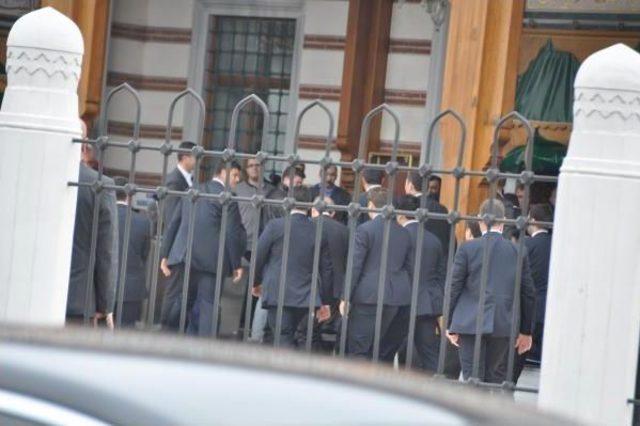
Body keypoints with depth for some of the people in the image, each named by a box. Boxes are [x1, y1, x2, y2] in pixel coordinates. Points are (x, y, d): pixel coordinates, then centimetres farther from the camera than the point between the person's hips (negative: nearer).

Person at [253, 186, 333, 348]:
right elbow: (326, 269, 8)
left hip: (277, 296, -4)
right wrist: (325, 301, 17)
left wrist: (256, 282, 18)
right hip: (306, 298, 4)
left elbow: (258, 257, -1)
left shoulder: (275, 226, -7)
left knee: (284, 342, -3)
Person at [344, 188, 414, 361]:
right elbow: (410, 268, 13)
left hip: (370, 296, -6)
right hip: (400, 298, 6)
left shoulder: (365, 230, -6)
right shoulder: (404, 233, 12)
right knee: (386, 352, 12)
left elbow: (355, 266, -8)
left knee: (358, 349, -3)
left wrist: (345, 297, -4)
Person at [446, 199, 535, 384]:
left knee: (472, 377, 1)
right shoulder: (518, 251, 3)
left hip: (470, 324, -2)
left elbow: (454, 288, -2)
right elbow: (528, 294, 8)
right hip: (504, 325, 2)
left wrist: (450, 325, 6)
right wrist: (526, 331, 17)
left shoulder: (467, 248, -4)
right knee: (496, 378, 11)